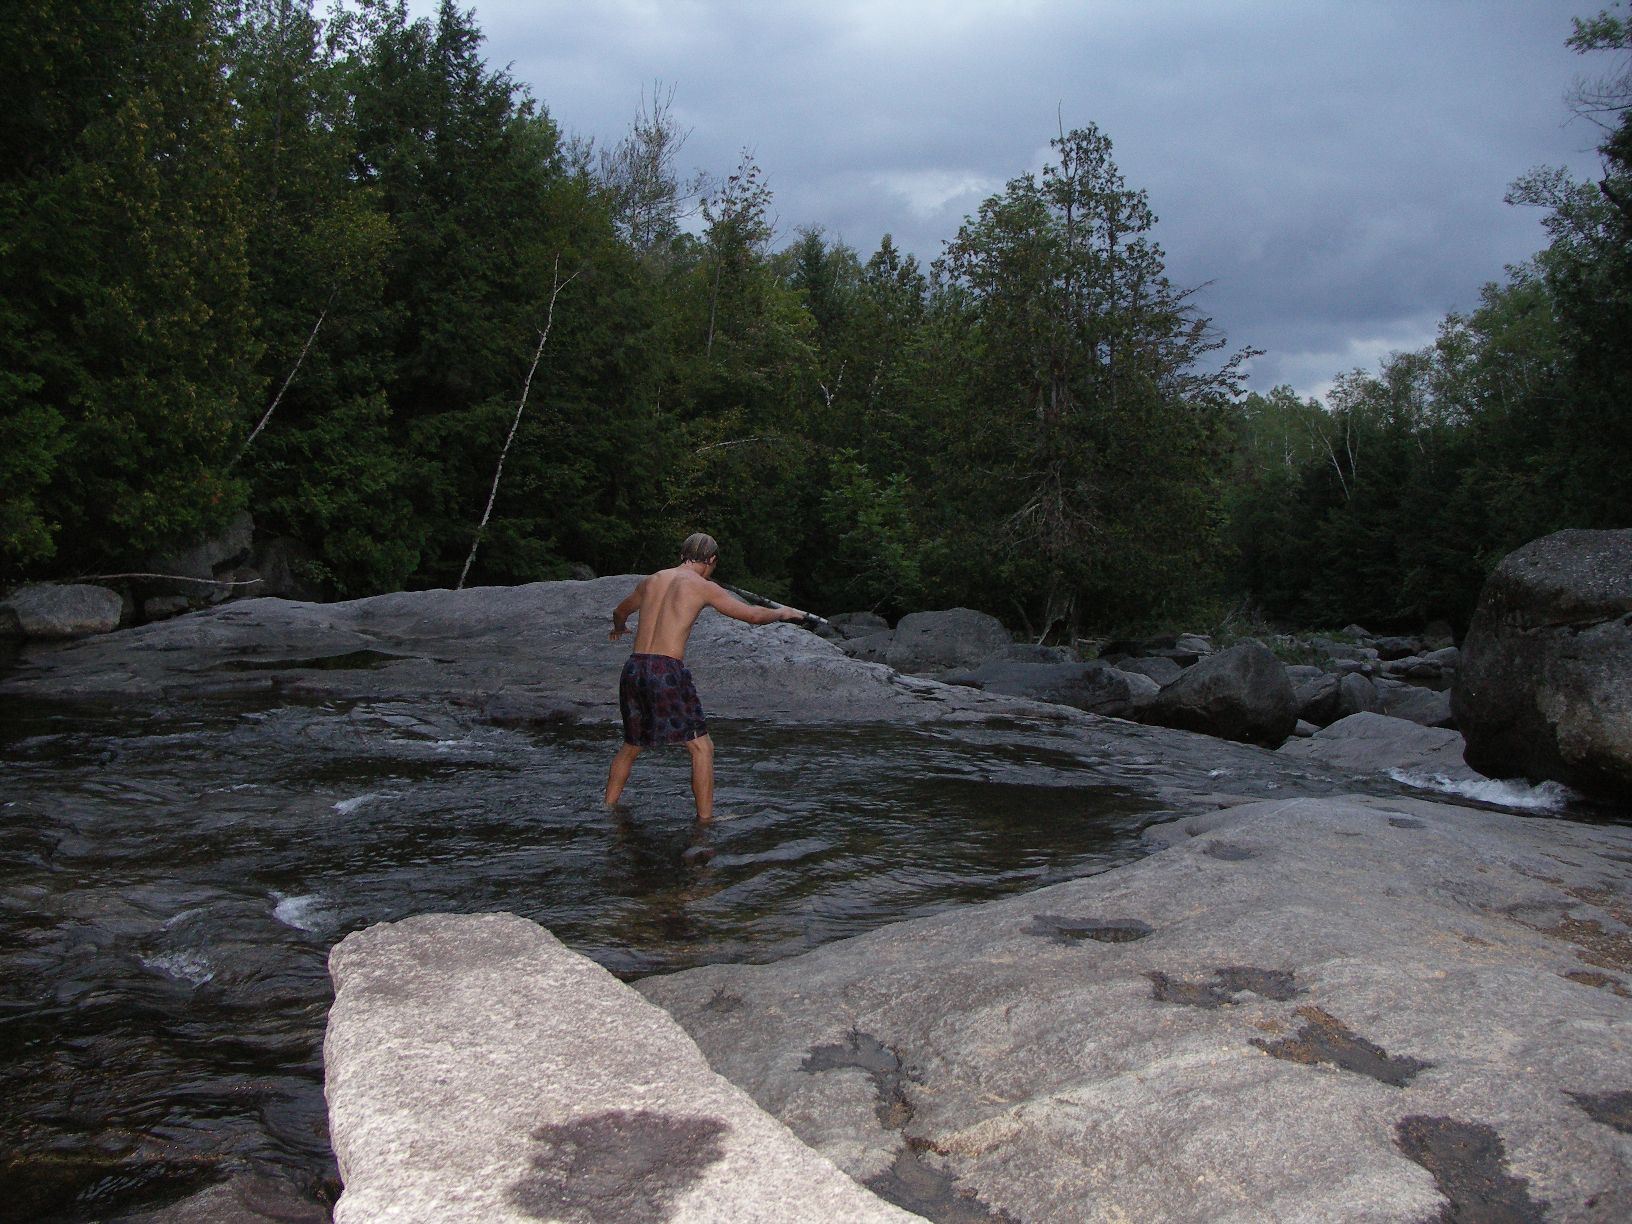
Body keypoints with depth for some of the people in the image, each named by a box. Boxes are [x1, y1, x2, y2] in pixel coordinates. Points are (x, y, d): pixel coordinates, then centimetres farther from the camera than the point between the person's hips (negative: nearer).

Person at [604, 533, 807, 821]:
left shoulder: (650, 581, 18)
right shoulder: (703, 587, 1)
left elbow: (620, 611, 37)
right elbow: (753, 615, 3)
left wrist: (619, 628, 60)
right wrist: (782, 613, 23)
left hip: (634, 669, 6)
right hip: (667, 672, -6)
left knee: (631, 746, 23)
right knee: (702, 747, 5)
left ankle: (607, 807, 30)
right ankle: (705, 817, 5)